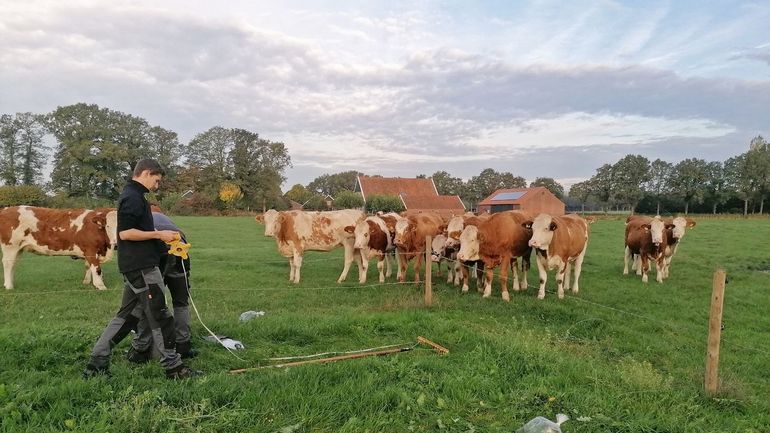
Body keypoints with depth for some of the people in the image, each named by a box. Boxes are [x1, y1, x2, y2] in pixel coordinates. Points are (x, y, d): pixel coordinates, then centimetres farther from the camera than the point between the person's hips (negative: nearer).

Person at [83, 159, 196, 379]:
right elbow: (125, 233, -23)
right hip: (141, 267, -10)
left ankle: (97, 363, 18)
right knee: (159, 316, -2)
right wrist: (158, 234, -17)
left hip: (135, 266, 10)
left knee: (127, 315, 14)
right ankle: (172, 366, 7)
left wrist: (160, 237, 17)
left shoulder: (131, 196, 18)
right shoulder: (133, 197, -14)